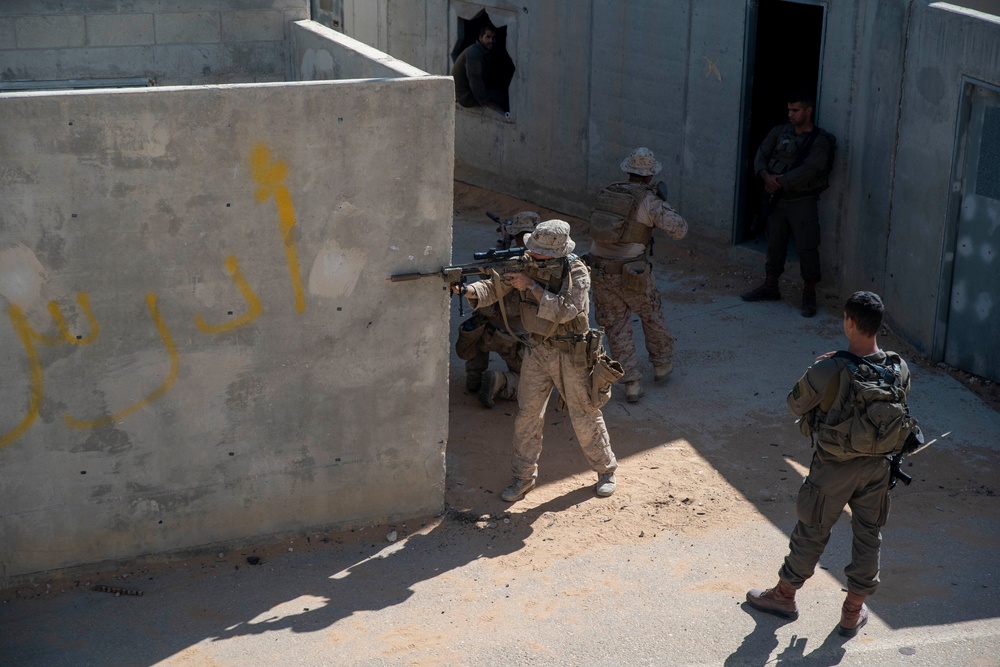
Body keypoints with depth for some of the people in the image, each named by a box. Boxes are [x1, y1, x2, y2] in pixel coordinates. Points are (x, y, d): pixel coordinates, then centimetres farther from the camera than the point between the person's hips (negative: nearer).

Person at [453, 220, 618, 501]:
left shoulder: (577, 272, -18)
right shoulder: (525, 265, -6)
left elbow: (564, 311, -29)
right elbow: (493, 288, -8)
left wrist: (532, 286, -29)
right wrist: (468, 290, -28)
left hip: (571, 354, -4)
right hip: (537, 351, 4)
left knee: (585, 415, 7)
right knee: (527, 414, 5)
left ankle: (606, 470, 26)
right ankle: (524, 476, 17)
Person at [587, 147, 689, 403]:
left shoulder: (607, 193, 7)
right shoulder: (648, 201, -11)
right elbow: (679, 230, -14)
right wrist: (663, 203, 1)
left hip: (600, 271, 4)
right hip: (631, 275, -4)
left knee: (616, 328, 12)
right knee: (651, 316, 22)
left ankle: (631, 384, 9)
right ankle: (662, 363, 40)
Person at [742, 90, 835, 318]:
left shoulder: (820, 141, -11)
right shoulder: (779, 132, 6)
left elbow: (807, 171, -22)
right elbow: (761, 156, 2)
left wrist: (779, 183, -20)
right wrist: (766, 176, -17)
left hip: (803, 201, -5)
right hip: (777, 199, 5)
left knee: (806, 247, -3)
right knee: (774, 244, 14)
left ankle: (809, 295, 8)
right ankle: (770, 287, 28)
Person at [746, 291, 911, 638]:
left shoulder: (827, 371, -27)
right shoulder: (899, 369, -13)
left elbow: (796, 404, -12)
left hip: (834, 467, -3)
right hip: (877, 466, 3)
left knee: (812, 531, 15)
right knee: (869, 534, 18)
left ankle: (785, 595, 35)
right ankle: (854, 612, 31)